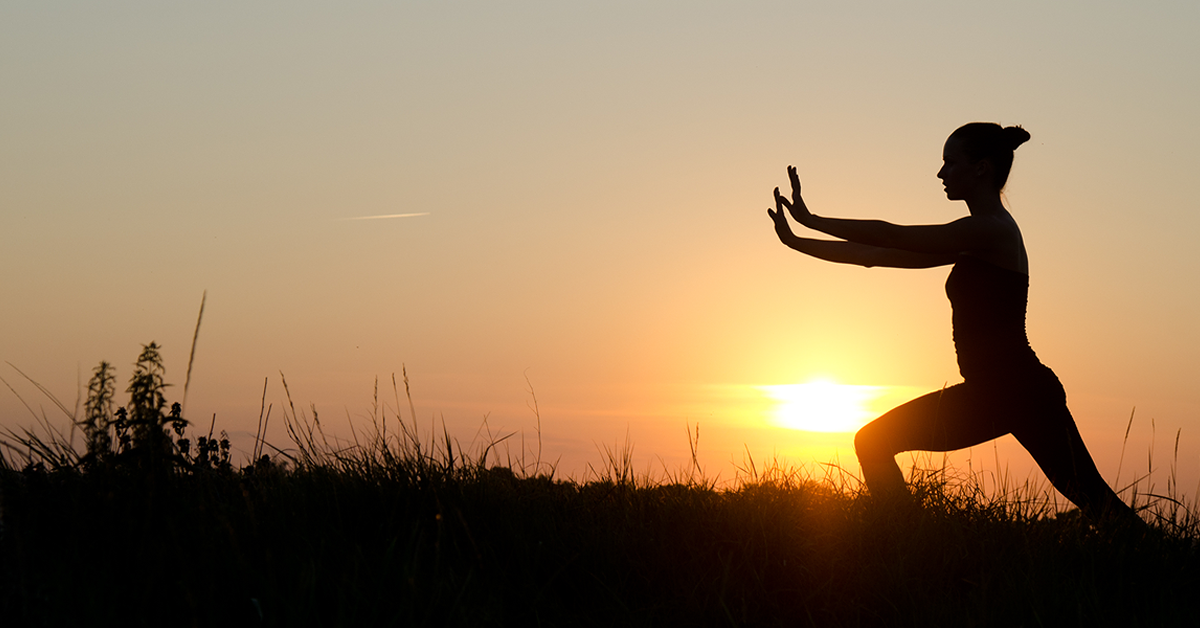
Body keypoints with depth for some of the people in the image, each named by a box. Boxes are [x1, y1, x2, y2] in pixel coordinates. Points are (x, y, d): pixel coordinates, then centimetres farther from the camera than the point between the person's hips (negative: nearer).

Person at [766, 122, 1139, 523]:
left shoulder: (992, 231, -13)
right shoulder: (972, 241, 15)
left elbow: (892, 237, -15)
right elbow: (877, 256, 14)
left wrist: (813, 220, -8)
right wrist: (797, 242, 12)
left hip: (1023, 392, -9)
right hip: (987, 393, 9)